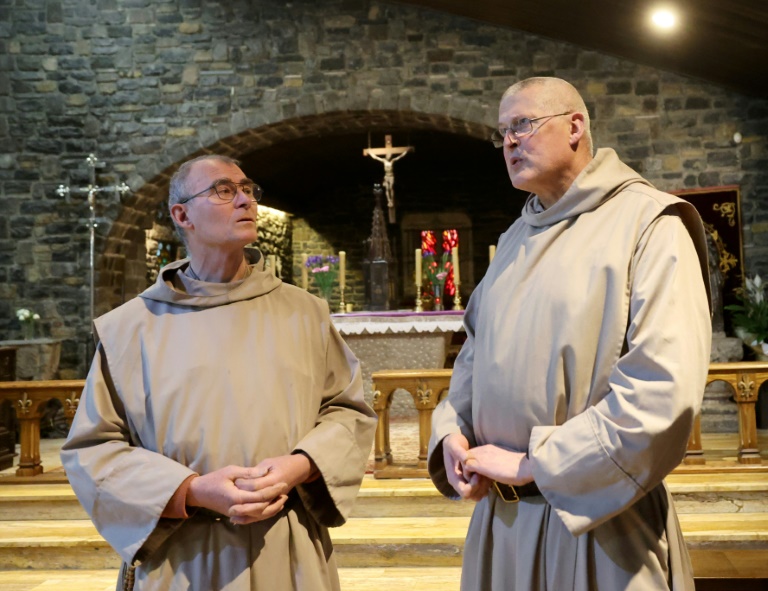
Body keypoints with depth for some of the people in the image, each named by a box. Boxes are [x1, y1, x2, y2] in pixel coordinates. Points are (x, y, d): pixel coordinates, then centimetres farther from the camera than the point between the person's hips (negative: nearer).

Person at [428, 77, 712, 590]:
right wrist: (451, 431, -2)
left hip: (597, 522, -6)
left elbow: (666, 390, -21)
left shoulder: (648, 223, -11)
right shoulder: (515, 239, 11)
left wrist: (534, 464, -18)